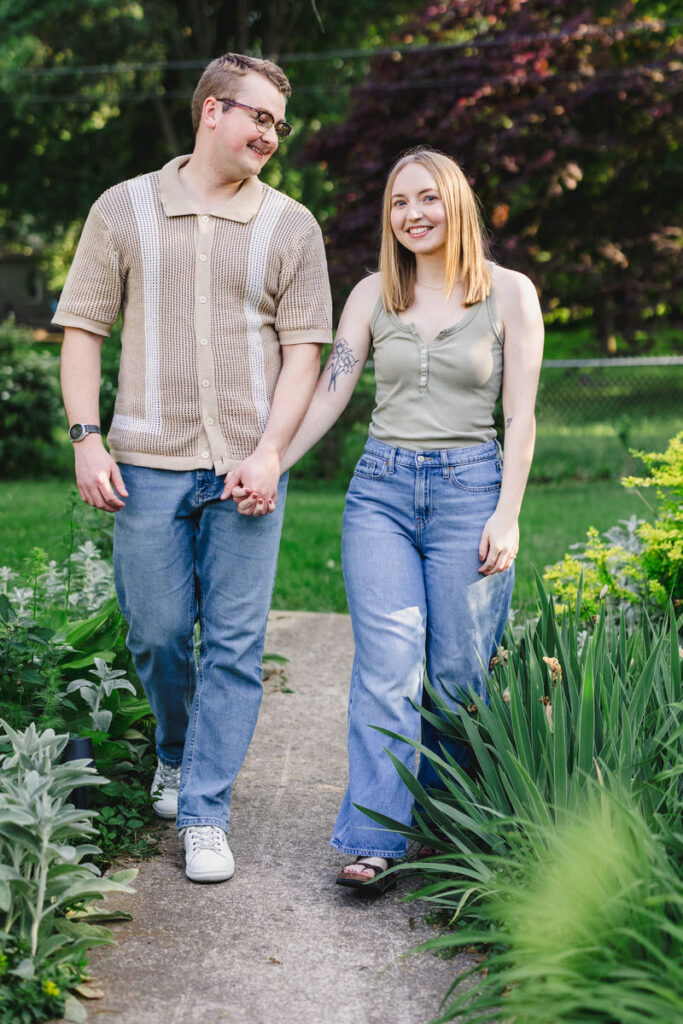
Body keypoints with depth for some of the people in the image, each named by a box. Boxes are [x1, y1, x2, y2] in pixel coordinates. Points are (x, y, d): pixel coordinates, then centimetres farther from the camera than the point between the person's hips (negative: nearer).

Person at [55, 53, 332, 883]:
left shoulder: (290, 227, 7)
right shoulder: (124, 210, 7)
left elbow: (304, 349, 3)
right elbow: (82, 328, 7)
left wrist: (268, 453, -9)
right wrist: (86, 439, -4)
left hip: (245, 470, 0)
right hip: (148, 464, 0)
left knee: (234, 646, -1)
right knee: (156, 634, 8)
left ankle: (204, 815, 9)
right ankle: (178, 751, 38)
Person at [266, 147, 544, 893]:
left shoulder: (510, 294, 3)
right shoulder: (373, 294, 10)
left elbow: (520, 415, 0)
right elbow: (329, 392, 6)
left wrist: (508, 514, -6)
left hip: (470, 489, -1)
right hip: (381, 490, 1)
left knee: (458, 673, 2)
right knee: (387, 667, -9)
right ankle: (373, 843, -10)